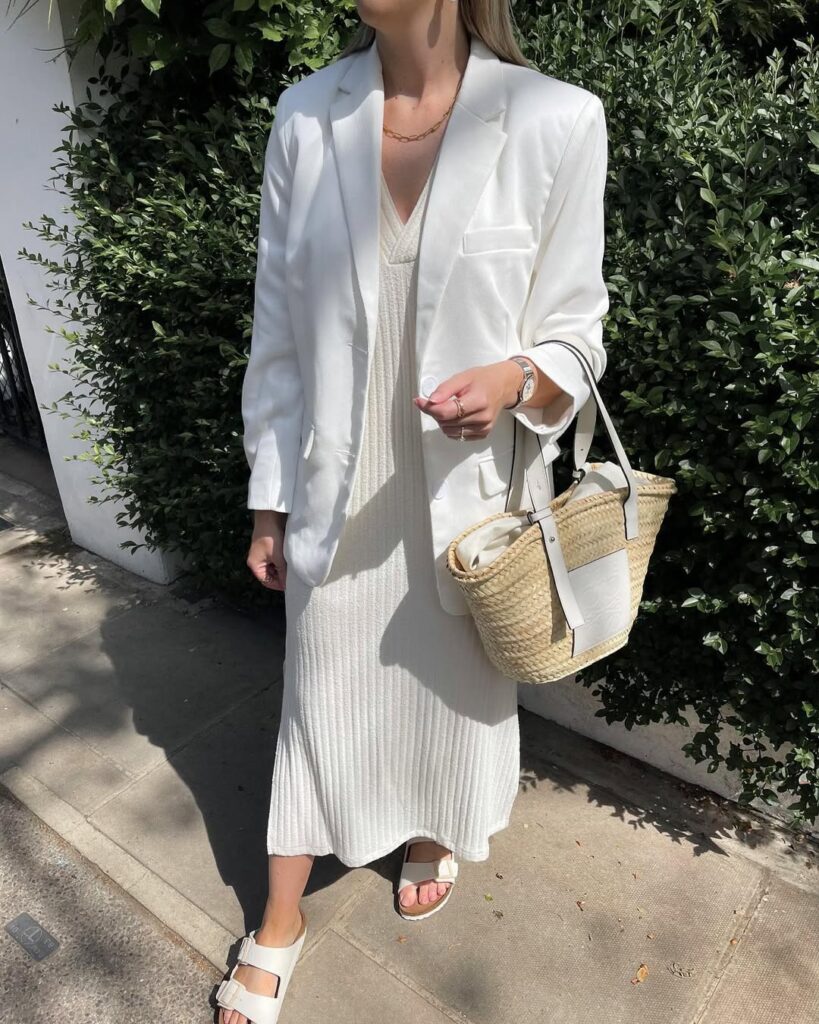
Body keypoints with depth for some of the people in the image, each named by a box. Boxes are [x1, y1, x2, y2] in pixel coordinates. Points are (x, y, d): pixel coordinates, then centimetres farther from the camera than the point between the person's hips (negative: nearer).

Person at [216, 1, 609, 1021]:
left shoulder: (558, 121, -9)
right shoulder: (305, 114, -1)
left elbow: (574, 330, -2)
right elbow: (279, 333, 2)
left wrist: (517, 380, -26)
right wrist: (268, 501, 5)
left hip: (467, 494, -1)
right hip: (335, 497, 2)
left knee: (454, 686, 21)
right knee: (317, 698, 16)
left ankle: (436, 836, 56)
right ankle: (280, 921, 42)